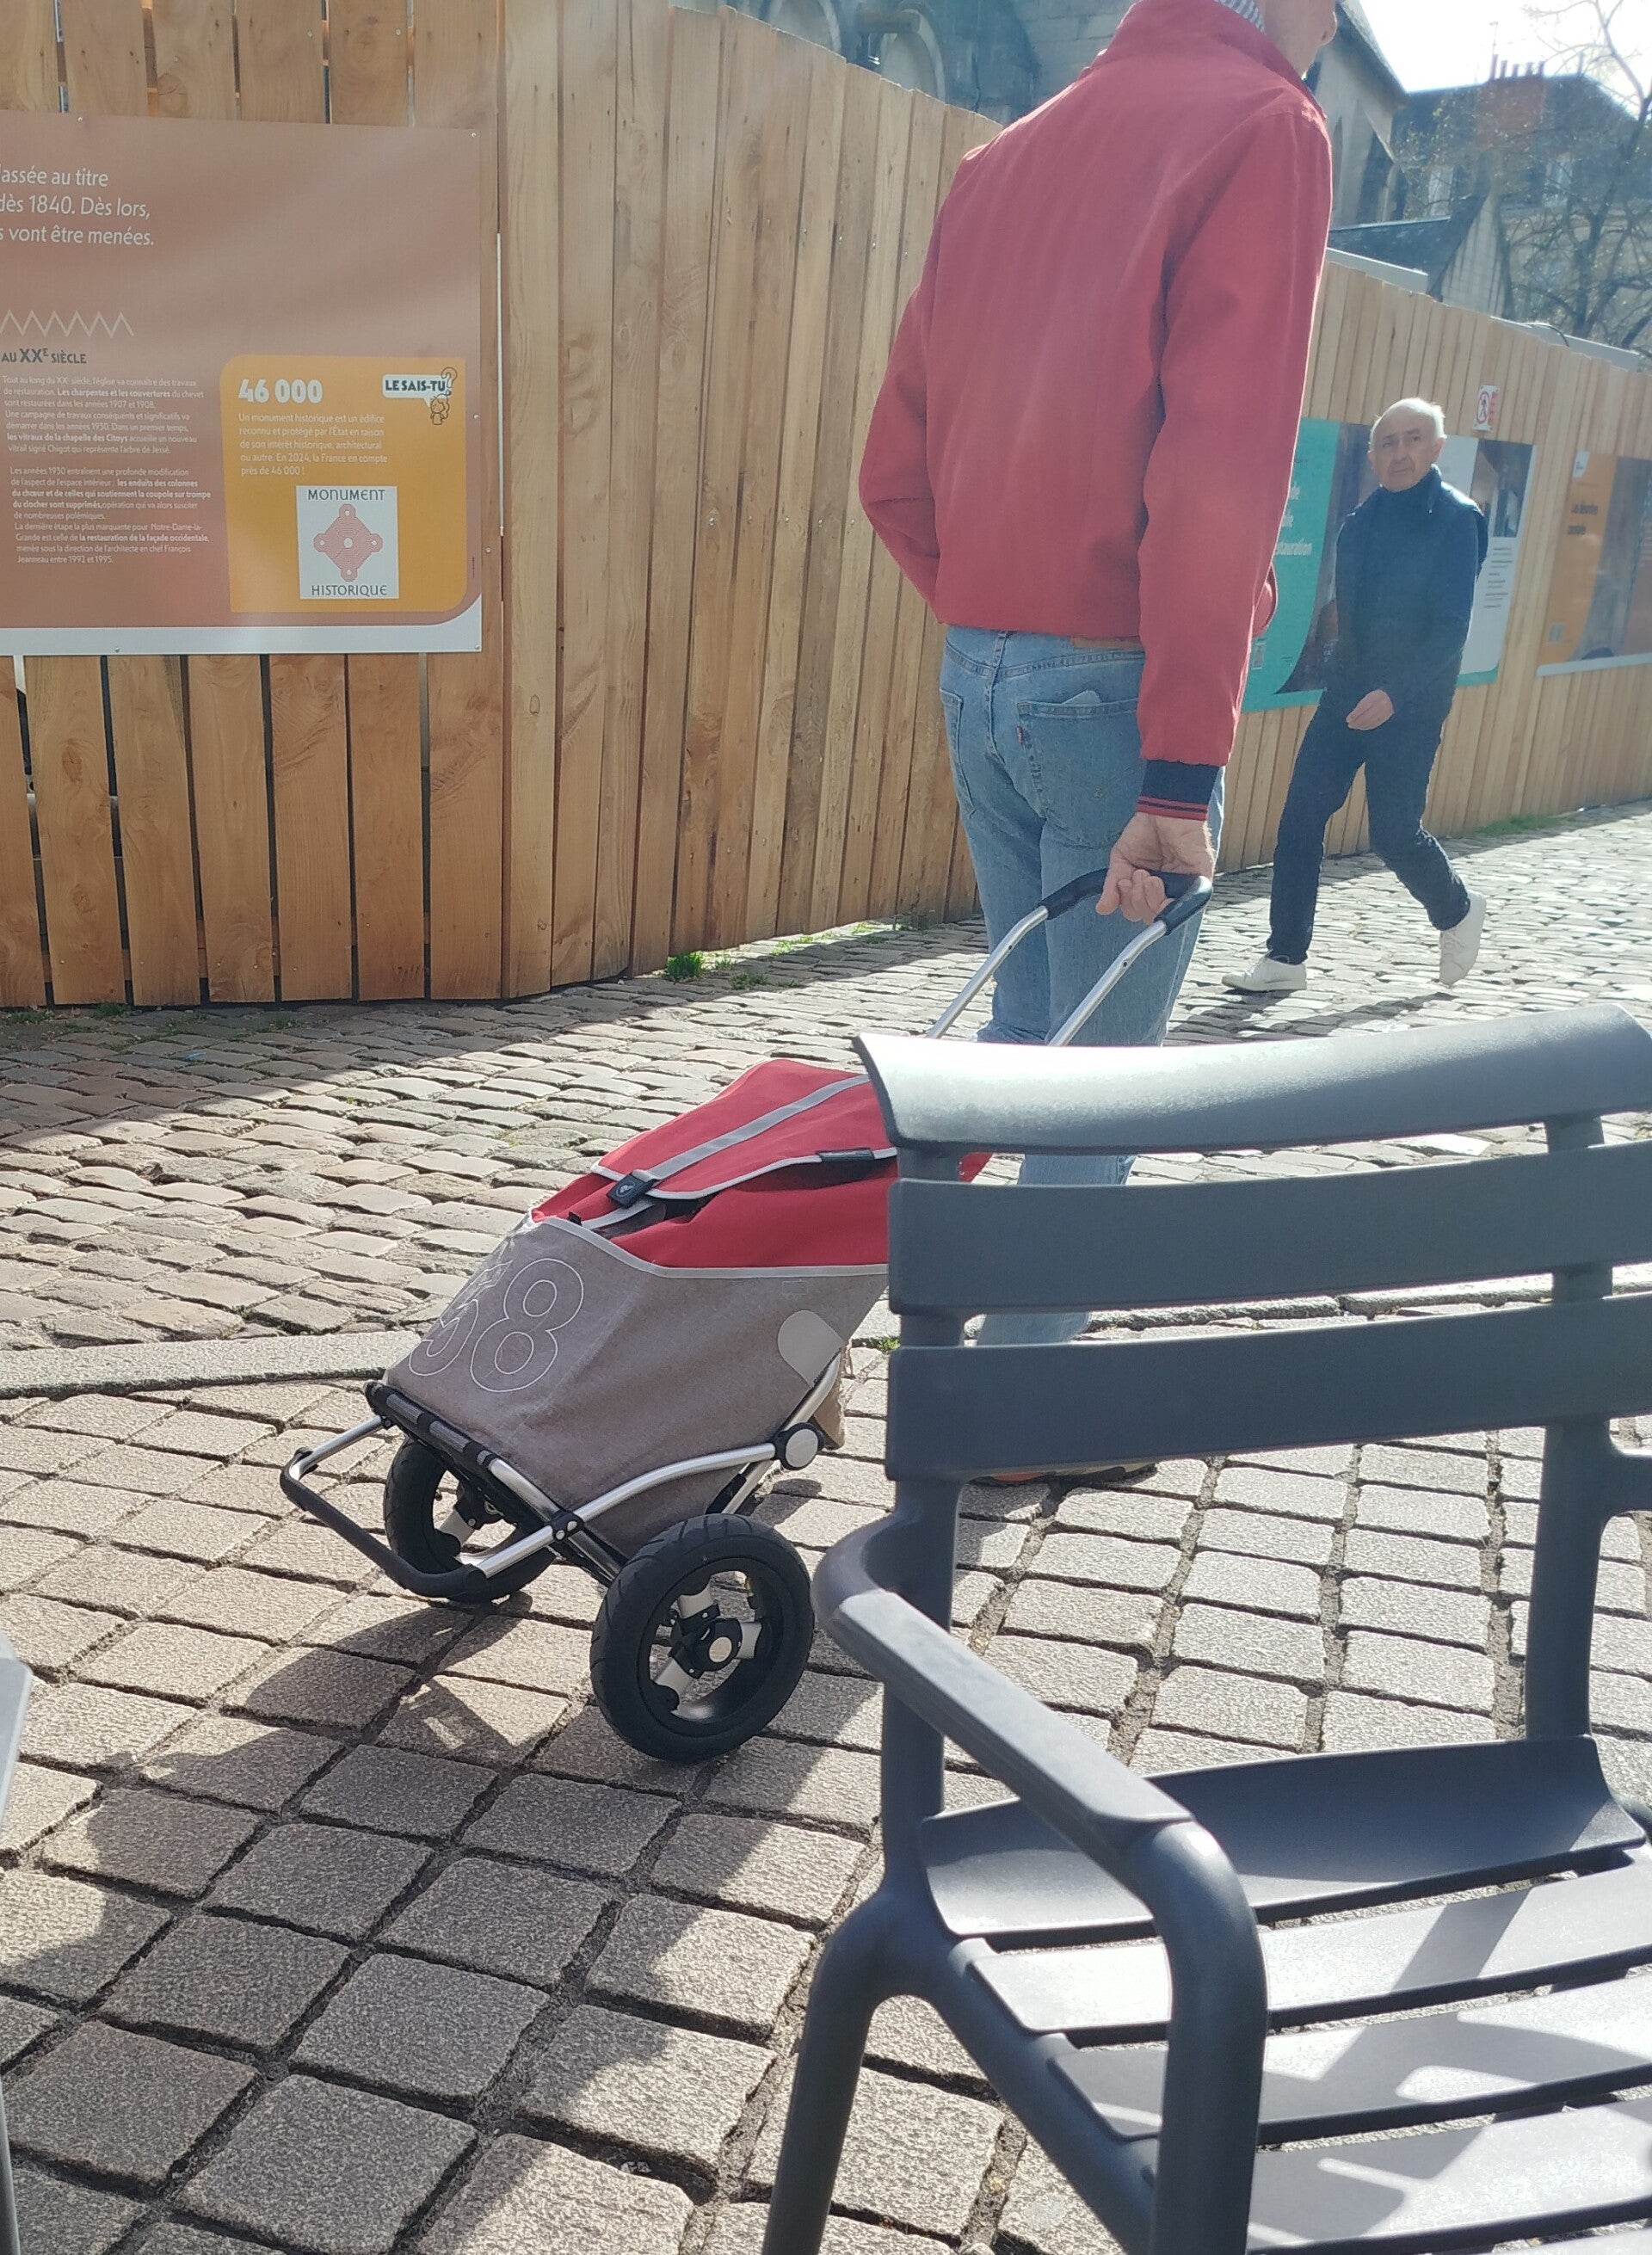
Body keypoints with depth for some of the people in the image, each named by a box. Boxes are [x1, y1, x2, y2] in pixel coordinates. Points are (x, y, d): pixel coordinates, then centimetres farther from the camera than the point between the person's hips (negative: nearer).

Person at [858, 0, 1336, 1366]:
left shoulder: (1004, 159, 16)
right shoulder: (1263, 125, -6)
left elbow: (895, 473, 14)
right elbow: (1221, 473, -18)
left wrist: (992, 626, 19)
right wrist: (1185, 770, -20)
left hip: (977, 672, 7)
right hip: (1120, 685, -7)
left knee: (1025, 1023, 18)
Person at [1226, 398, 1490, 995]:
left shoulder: (1455, 519, -10)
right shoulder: (1362, 520, 8)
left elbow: (1452, 628, -15)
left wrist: (1395, 693, -23)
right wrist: (1347, 681, 10)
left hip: (1411, 703, -6)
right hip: (1346, 692, 6)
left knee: (1394, 832, -1)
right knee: (1300, 817, -3)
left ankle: (1458, 912, 29)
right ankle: (1285, 958, 4)